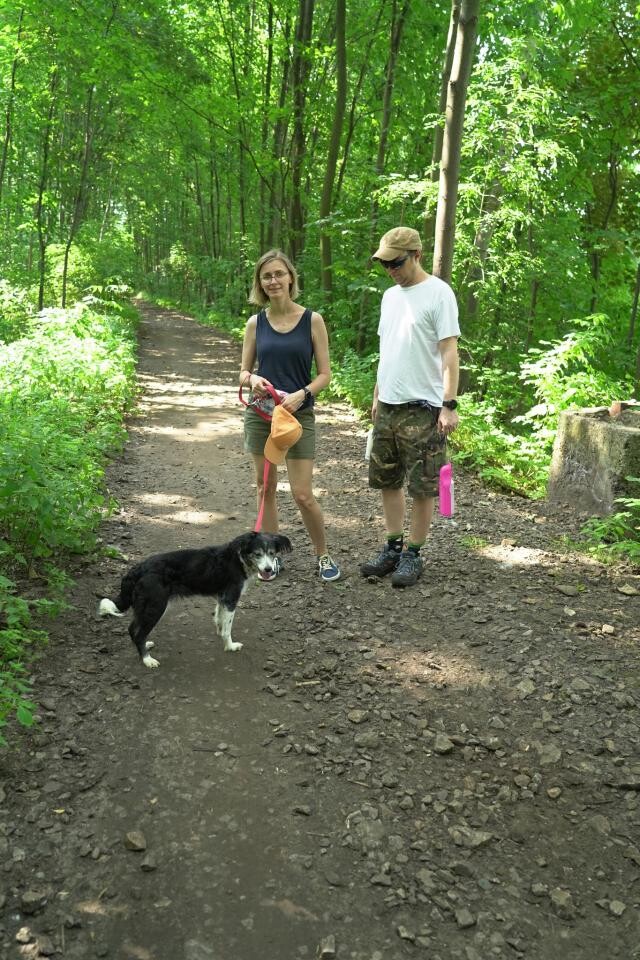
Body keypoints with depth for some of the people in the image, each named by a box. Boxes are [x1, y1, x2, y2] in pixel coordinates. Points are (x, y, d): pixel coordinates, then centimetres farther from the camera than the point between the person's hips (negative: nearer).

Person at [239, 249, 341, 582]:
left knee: (302, 494, -5)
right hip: (260, 413, 3)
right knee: (266, 488, 9)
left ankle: (323, 555, 17)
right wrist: (252, 379, -16)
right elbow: (244, 372, 7)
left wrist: (301, 394, -21)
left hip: (300, 414, -3)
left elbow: (324, 374, -3)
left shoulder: (312, 320, -4)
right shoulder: (255, 323, 3)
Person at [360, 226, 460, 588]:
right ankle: (394, 547, 26)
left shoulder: (438, 293, -10)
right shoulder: (390, 296, 14)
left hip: (422, 408, -8)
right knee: (387, 480, 14)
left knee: (422, 487, 2)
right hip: (387, 406, 8)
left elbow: (449, 353, -14)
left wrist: (449, 404, -19)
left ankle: (413, 555, 13)